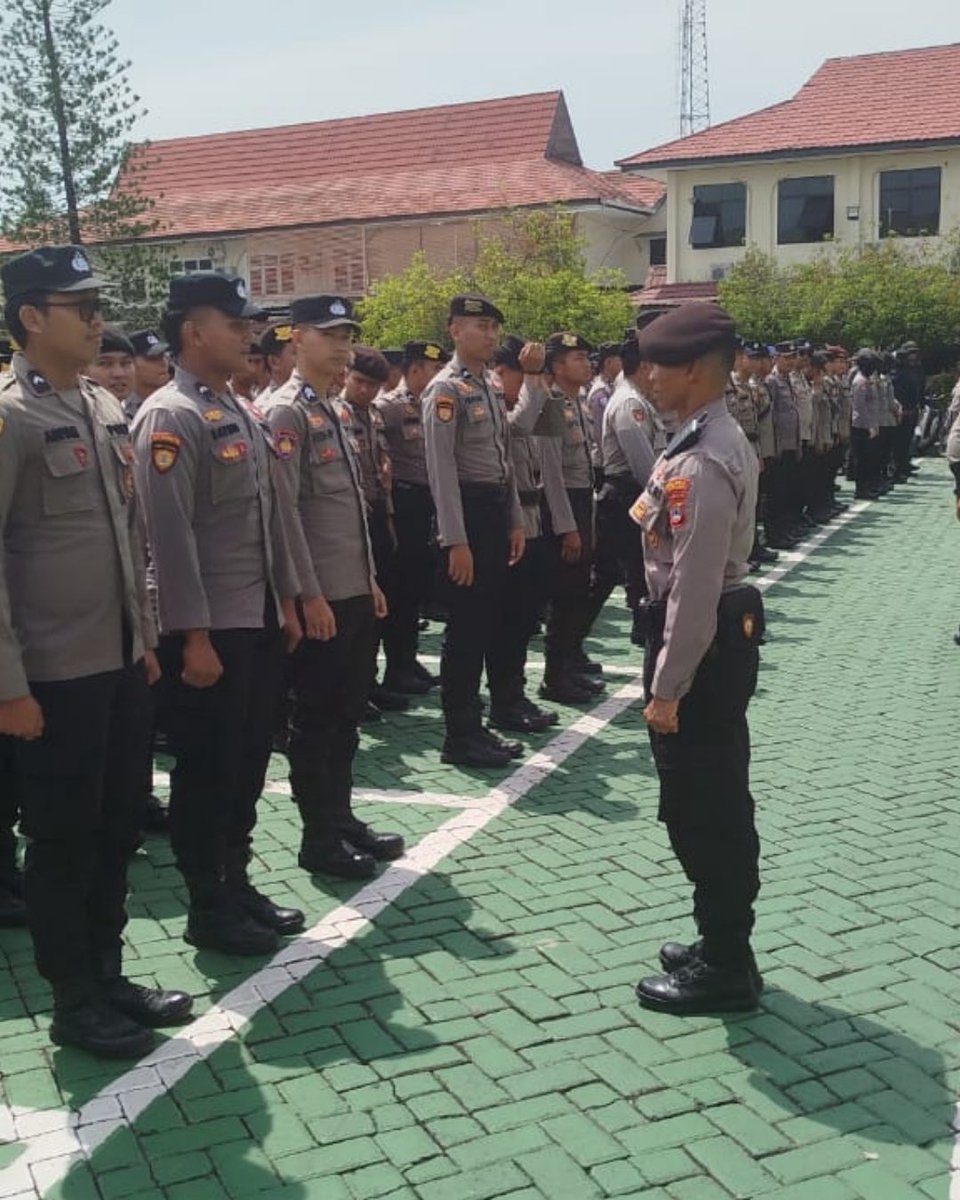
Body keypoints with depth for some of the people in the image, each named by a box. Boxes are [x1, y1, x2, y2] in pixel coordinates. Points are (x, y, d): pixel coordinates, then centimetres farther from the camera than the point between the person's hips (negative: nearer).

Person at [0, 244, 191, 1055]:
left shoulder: (107, 408, 10)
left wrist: (146, 637, 15)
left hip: (121, 664, 7)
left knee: (116, 831, 16)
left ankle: (109, 975, 32)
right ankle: (75, 1002, 22)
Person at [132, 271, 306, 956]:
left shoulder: (243, 412, 13)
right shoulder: (170, 417, -14)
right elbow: (170, 534, -19)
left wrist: (287, 601, 15)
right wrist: (194, 635, -21)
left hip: (260, 620, 9)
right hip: (210, 629, -9)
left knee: (250, 760, 16)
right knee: (206, 770, 3)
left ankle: (237, 883, 31)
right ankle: (209, 908, 17)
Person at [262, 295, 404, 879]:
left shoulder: (341, 411, 15)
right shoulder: (286, 412, -12)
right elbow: (285, 511, -18)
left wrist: (371, 580, 17)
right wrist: (310, 594, -19)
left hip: (356, 592, 9)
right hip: (321, 597, -9)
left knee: (347, 715, 16)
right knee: (315, 720, 2)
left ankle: (343, 818, 27)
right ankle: (320, 839, 12)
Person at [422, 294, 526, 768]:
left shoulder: (492, 386, 15)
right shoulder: (446, 390, -12)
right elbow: (442, 469, -18)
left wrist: (515, 521, 14)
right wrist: (456, 541, -21)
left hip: (497, 510, 9)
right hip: (468, 513, -9)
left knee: (486, 624, 13)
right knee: (465, 629, -2)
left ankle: (474, 727, 23)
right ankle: (459, 737, 8)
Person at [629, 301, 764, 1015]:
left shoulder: (702, 461, -23)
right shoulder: (721, 440, 10)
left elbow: (694, 586, -25)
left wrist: (666, 687, -20)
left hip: (705, 643, -10)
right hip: (726, 633, 10)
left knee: (699, 809, 2)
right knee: (718, 802, 19)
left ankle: (725, 970, 17)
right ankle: (725, 946, 34)